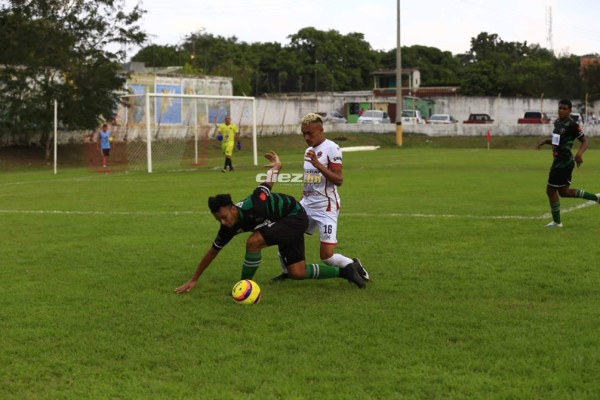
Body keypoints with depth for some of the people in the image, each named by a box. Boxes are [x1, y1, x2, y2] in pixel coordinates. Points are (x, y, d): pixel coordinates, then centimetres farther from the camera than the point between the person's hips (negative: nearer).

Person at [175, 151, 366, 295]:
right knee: (297, 273, 5)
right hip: (285, 222, 8)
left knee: (254, 241, -25)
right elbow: (213, 251, 0)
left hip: (295, 216, -8)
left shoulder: (251, 206, -34)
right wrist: (194, 280, 3)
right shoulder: (228, 227, -12)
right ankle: (344, 271, 17)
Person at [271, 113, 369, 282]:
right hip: (307, 205, 8)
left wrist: (318, 164, -28)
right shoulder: (309, 151, 13)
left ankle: (354, 266, 16)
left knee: (327, 256, -11)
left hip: (326, 207, -8)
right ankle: (286, 272, 19)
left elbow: (338, 180, -19)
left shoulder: (331, 148, -11)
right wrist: (300, 204, 25)